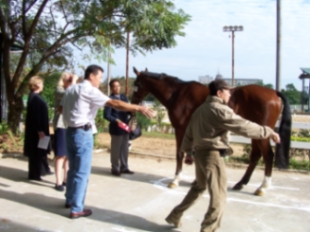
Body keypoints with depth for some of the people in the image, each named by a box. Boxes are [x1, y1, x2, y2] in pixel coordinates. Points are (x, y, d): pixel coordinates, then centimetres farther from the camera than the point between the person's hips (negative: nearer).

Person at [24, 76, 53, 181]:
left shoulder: (35, 97, 11)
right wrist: (39, 131, -23)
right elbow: (35, 115, -22)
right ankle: (34, 174, 9)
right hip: (37, 129, -10)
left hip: (40, 128, 10)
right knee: (36, 151, -1)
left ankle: (44, 169, 32)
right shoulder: (34, 98, -18)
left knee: (41, 150, 19)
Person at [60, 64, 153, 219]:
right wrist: (138, 108, -23)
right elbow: (114, 104, -22)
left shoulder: (71, 89, 13)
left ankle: (69, 200, 33)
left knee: (73, 168, 20)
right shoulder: (90, 90, -13)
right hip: (83, 133, -9)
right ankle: (76, 209, 5)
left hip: (70, 131, 9)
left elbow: (61, 109, 22)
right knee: (82, 172, -1)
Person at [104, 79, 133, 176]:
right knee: (115, 149, 4)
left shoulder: (124, 97, 9)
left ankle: (124, 167, 26)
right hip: (116, 128, -7)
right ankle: (115, 169, 16)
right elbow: (106, 115, -15)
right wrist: (116, 120, -28)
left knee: (125, 148, 15)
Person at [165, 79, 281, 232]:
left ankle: (174, 216, 33)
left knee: (198, 187, 26)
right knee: (218, 196, 2)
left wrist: (186, 150, 26)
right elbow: (243, 126, -18)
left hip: (199, 153, 9)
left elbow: (189, 133, 17)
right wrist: (268, 132, -11)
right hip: (213, 155, -9)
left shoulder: (200, 109, 13)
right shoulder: (220, 109, -14)